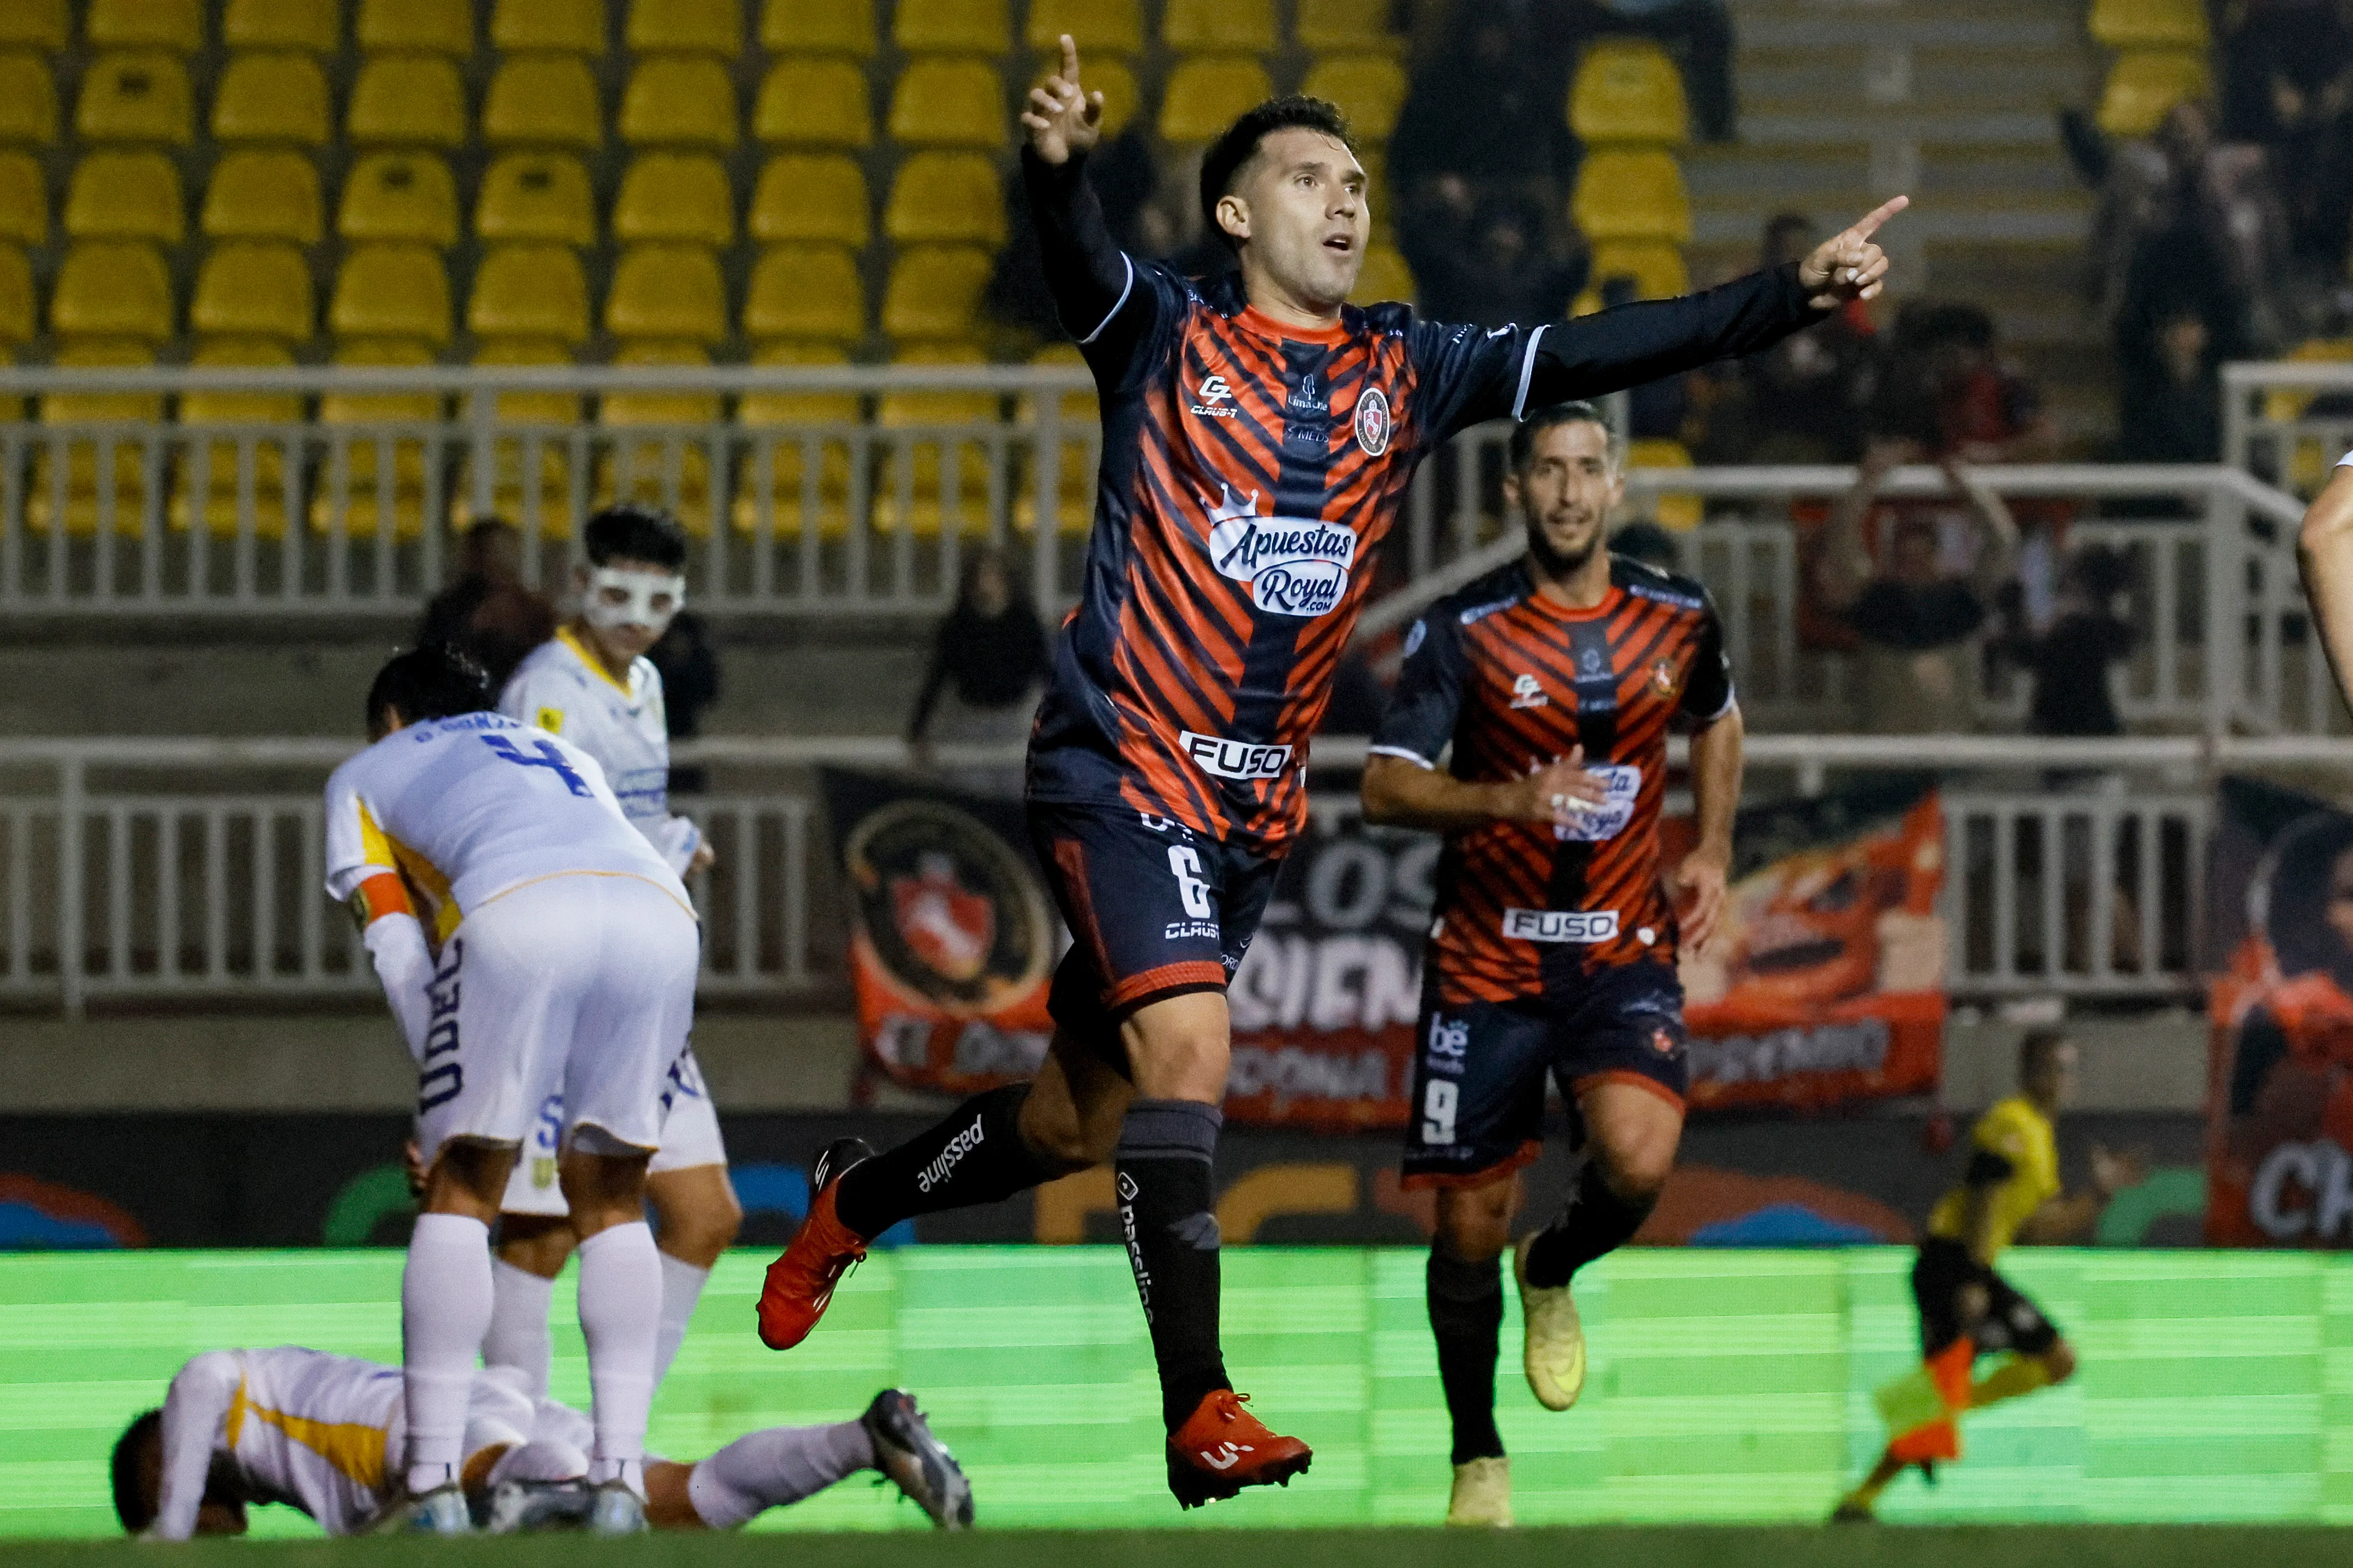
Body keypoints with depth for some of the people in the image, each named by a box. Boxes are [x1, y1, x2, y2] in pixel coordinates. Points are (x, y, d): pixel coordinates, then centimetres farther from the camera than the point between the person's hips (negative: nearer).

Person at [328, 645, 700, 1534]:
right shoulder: (566, 756, 44)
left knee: (461, 1189, 8)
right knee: (611, 1199, 17)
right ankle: (621, 1476, 7)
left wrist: (443, 1089, 16)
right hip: (661, 916, 4)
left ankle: (435, 1482, 1)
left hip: (519, 913, -3)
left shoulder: (366, 775, 32)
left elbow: (397, 947, 18)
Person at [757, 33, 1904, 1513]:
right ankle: (1201, 1411, -22)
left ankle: (852, 1209, 39)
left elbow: (1592, 353, 1)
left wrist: (1795, 294, -10)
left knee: (1084, 1117, 14)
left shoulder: (1407, 372, 8)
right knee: (1188, 1047, -23)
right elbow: (1082, 263, -25)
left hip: (1259, 806, 6)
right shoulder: (1166, 334, -5)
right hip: (1123, 768, -6)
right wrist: (1058, 162, -49)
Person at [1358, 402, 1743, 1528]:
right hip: (1486, 958, -1)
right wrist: (1511, 799, -32)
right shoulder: (1462, 631, -10)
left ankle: (1556, 1272, 11)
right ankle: (1477, 1462, 21)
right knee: (1468, 1225, 1)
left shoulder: (1677, 620, -1)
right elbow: (1385, 789, -16)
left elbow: (1717, 722, 22)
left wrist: (1711, 853, 10)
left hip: (1622, 948, 1)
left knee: (1639, 1161, -25)